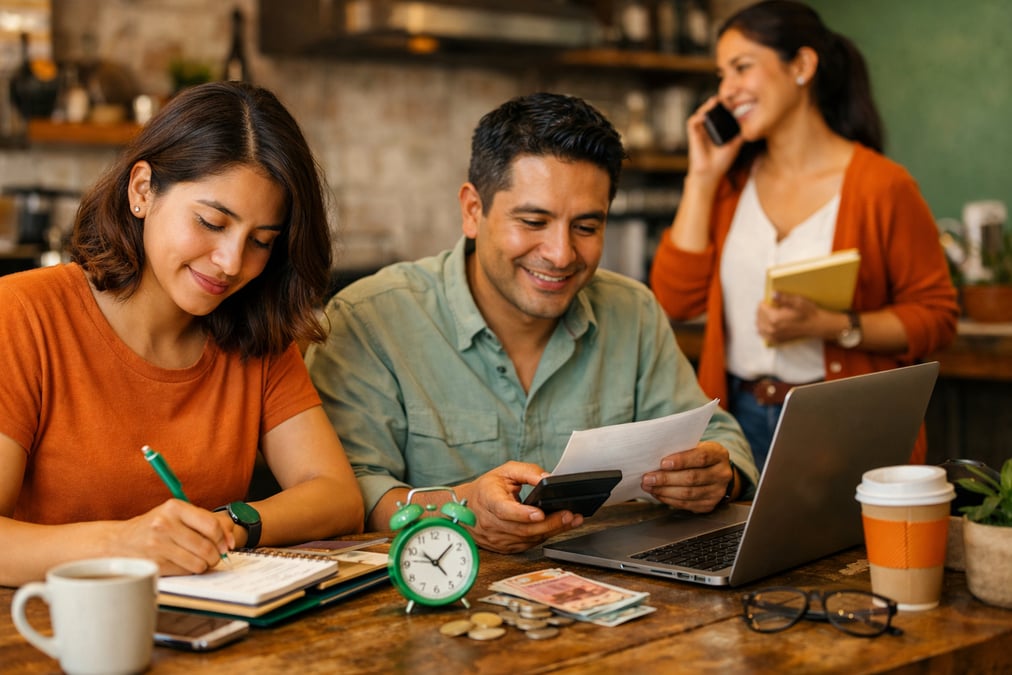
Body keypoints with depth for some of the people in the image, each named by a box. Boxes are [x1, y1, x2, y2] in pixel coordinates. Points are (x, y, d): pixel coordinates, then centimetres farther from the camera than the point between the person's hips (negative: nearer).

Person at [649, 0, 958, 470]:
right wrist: (701, 177, -2)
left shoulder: (881, 186, -8)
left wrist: (829, 326, -21)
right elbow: (675, 299, -1)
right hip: (740, 419, 4)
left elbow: (936, 316, -7)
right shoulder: (731, 181, 9)